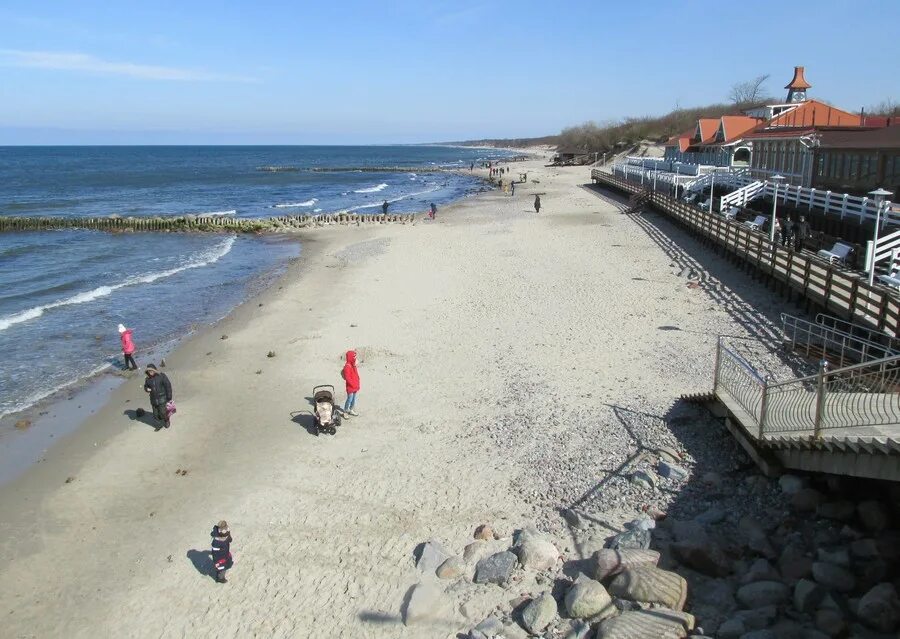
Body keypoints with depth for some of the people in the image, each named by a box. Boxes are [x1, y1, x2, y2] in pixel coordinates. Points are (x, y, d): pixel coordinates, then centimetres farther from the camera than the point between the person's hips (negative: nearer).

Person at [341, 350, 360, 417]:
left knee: (354, 399, 17)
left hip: (355, 387, 8)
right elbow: (347, 378, -22)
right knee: (349, 399, -1)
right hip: (350, 387, -8)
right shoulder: (347, 366, -20)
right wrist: (353, 385, -16)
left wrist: (358, 385, 13)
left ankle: (351, 410, 31)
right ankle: (345, 412, 12)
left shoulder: (353, 365, 9)